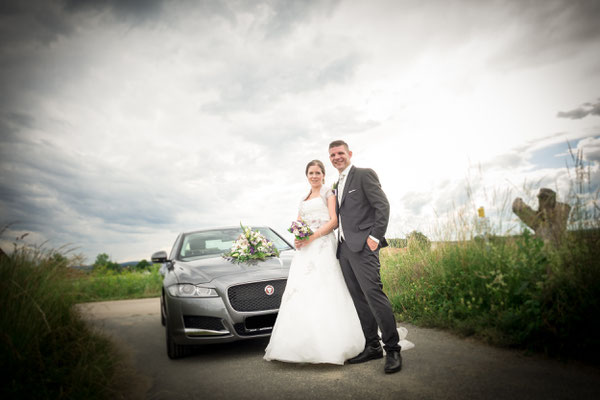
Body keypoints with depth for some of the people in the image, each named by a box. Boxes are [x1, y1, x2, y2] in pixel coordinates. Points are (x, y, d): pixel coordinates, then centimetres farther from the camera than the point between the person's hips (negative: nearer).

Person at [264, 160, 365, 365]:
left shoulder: (328, 194, 8)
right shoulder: (303, 200, 25)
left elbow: (334, 221, -4)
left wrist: (313, 236, -16)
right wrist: (297, 238, -2)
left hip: (322, 245, -5)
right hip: (304, 249, 6)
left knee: (323, 291, -12)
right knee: (300, 292, -3)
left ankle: (327, 346, -9)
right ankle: (305, 346, 0)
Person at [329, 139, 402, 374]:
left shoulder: (364, 174, 0)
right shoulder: (338, 185, 23)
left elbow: (382, 205, -9)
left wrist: (376, 236, -18)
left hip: (362, 245, -8)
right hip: (344, 248, 8)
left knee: (373, 294, -14)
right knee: (359, 299, 9)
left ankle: (393, 349, -4)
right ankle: (372, 347, 16)